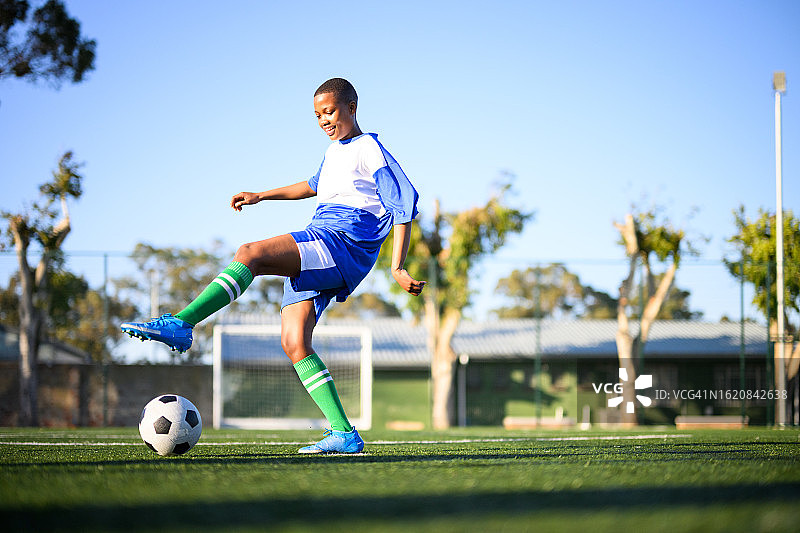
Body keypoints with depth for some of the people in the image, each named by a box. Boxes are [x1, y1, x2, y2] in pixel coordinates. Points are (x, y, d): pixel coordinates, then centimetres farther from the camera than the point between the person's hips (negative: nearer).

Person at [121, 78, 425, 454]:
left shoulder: (371, 152, 0)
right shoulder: (334, 153, 26)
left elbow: (404, 207, -5)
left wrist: (398, 268, -13)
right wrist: (261, 196, 43)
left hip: (344, 241, -9)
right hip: (315, 254, 9)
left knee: (250, 254, -28)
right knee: (293, 342, -6)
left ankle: (179, 324, -37)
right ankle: (344, 434, -7)